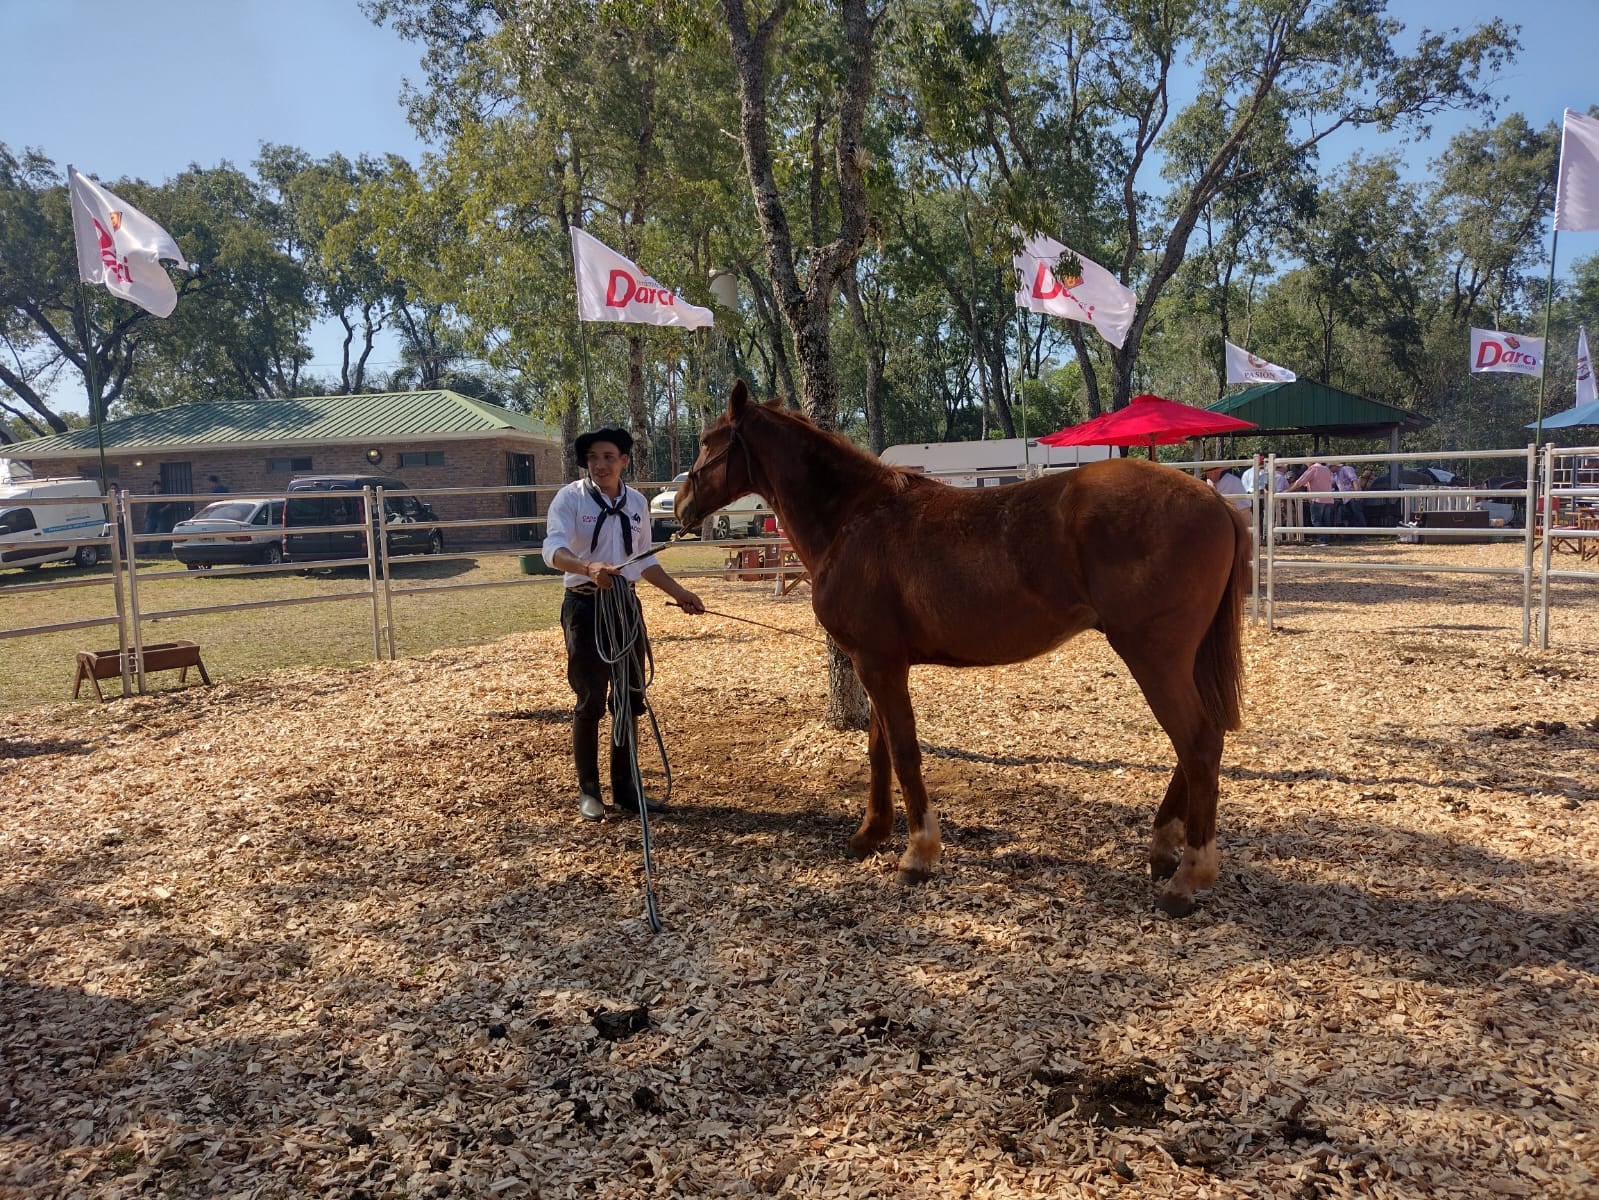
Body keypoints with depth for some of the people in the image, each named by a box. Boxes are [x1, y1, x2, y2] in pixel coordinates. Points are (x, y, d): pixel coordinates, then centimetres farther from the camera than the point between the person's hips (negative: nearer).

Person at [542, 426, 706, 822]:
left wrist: (679, 592, 11)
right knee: (590, 702, 0)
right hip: (585, 606, -5)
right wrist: (589, 567, -43)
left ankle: (625, 786, 21)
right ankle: (588, 791, 15)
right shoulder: (570, 497, -9)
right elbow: (553, 550, -25)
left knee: (631, 698, 9)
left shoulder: (637, 502, 6)